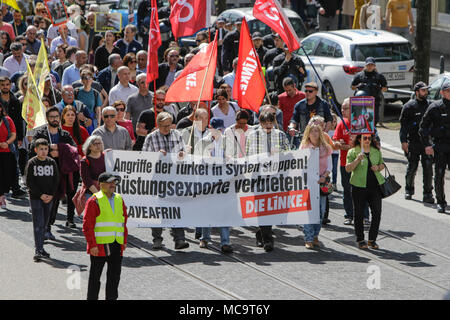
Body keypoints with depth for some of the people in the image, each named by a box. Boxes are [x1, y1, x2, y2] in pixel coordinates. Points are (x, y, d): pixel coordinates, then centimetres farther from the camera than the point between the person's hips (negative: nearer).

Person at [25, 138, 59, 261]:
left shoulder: (52, 162, 5)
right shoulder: (31, 163, -5)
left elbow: (56, 180, 7)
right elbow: (29, 182, -7)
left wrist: (51, 195, -6)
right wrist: (41, 195, -13)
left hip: (49, 198, 4)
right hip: (35, 197, -4)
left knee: (44, 224, 9)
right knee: (38, 224, -10)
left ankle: (40, 248, 18)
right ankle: (38, 251, -14)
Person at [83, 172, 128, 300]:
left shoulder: (119, 199, 12)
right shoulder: (94, 201, -7)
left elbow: (124, 222, 19)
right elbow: (87, 226, -10)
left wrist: (124, 241, 12)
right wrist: (92, 245, -15)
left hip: (117, 246, 6)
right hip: (100, 245, -6)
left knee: (115, 275, 10)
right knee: (95, 276, 4)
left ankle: (111, 298, 20)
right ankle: (92, 298, 13)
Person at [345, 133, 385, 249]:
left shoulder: (376, 151, 12)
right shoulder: (353, 152, -1)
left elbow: (382, 164, 24)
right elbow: (348, 169, -8)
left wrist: (378, 167, 1)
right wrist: (357, 160, -22)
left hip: (375, 185, 3)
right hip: (359, 186, -3)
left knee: (377, 213, 0)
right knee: (359, 214, 3)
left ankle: (372, 239, 12)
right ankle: (360, 240, 15)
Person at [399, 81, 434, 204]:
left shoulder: (430, 105, 11)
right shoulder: (409, 106, 0)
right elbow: (403, 124, -1)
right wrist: (403, 141, -9)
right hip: (413, 142, -2)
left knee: (428, 167, -7)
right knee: (412, 167, 5)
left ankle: (428, 194, -3)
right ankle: (409, 190, 25)